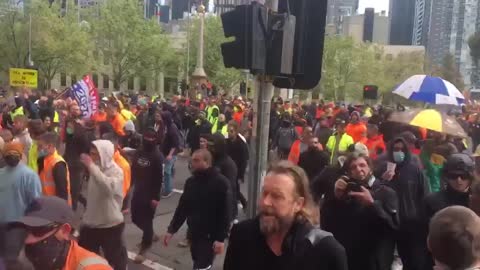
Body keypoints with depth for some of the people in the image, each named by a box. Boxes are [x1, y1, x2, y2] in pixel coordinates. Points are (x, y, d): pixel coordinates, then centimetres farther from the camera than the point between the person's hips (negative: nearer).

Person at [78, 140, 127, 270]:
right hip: (90, 223, 7)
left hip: (111, 225, -6)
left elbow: (109, 187, -39)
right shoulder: (96, 169, 3)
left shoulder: (116, 171, -16)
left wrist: (91, 166, -37)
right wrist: (86, 217, 18)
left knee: (116, 259, 10)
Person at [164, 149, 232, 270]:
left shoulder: (220, 182, -14)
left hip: (211, 236, -6)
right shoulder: (190, 181, 4)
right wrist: (171, 230, 6)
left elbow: (225, 213, -16)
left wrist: (221, 238, -20)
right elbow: (182, 207, 10)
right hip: (194, 234, 6)